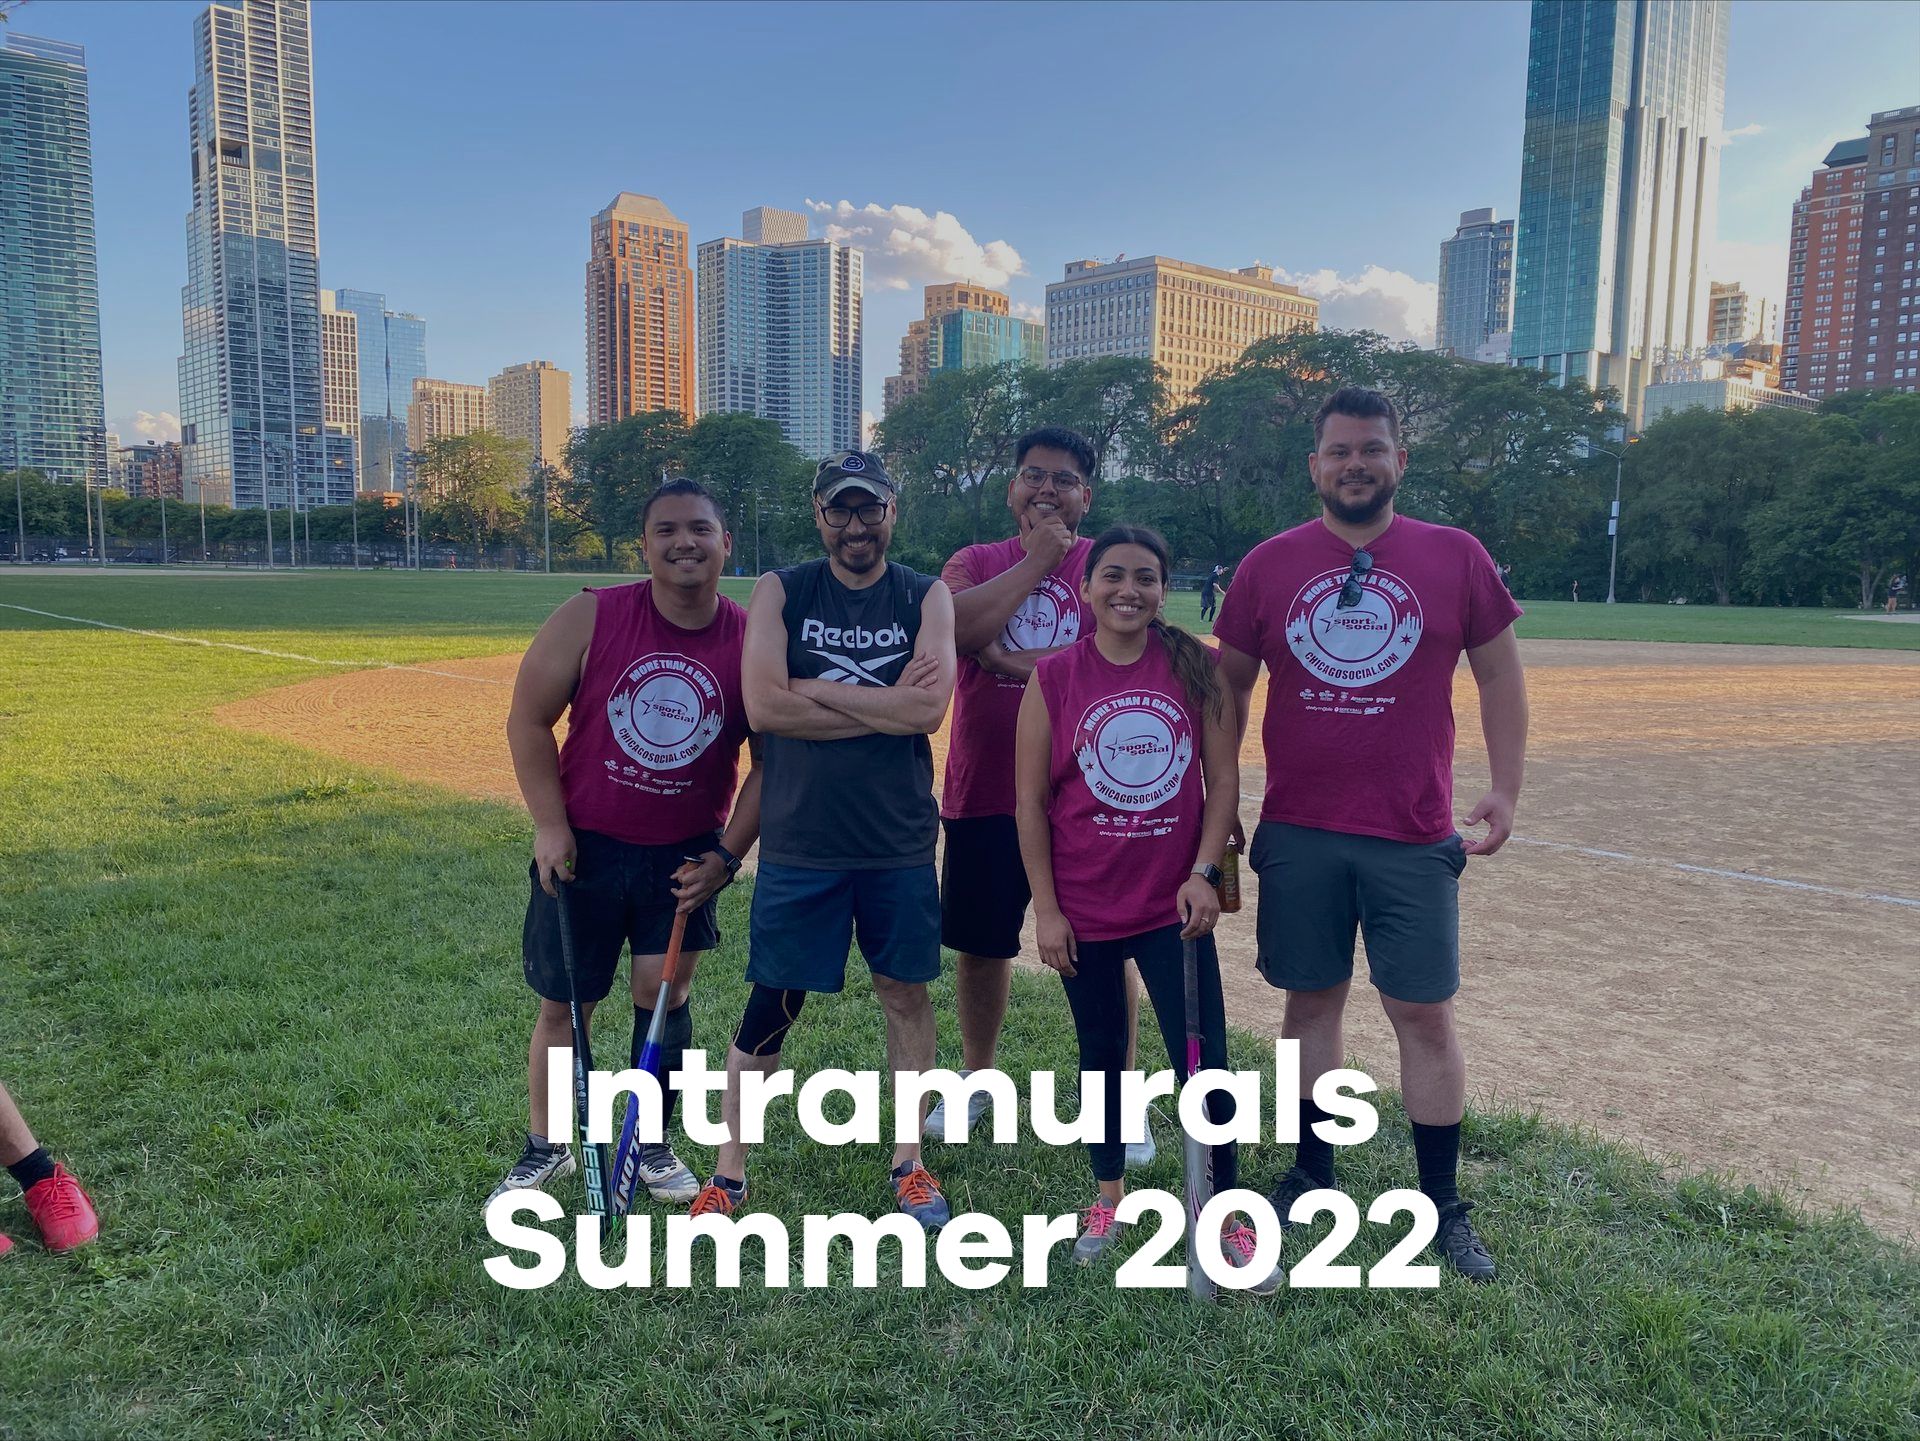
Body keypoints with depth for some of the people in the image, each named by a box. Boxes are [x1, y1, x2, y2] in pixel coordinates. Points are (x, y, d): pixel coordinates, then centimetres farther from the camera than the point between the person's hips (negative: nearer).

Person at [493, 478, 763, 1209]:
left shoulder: (753, 642, -9)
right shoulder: (590, 619, -11)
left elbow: (771, 763, -2)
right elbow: (528, 721, -4)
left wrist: (727, 856, -7)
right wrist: (550, 825, -8)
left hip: (687, 853, 0)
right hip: (584, 846, 0)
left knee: (665, 995, 6)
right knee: (564, 1005, 9)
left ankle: (653, 1146, 27)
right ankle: (544, 1149, 30)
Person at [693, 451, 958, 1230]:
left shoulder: (926, 598, 1)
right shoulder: (780, 592, 0)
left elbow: (929, 708, -16)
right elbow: (763, 705, -15)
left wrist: (813, 689, -14)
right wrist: (885, 707, -14)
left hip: (900, 841, 1)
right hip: (800, 838, -1)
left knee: (905, 992, 12)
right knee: (772, 1002, 6)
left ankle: (909, 1161, 30)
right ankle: (728, 1168, 22)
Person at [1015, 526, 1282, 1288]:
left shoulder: (1195, 668, -3)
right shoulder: (1054, 677, -5)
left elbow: (1223, 780, 1)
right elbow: (1031, 803, -3)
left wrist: (1204, 871, -10)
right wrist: (1046, 909, -5)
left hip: (1175, 904, 0)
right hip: (1085, 910, 0)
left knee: (1205, 1065, 0)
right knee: (1102, 1054, 16)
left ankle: (1226, 1217, 19)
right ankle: (1108, 1197, 36)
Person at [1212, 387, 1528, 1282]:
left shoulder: (1457, 558, 1)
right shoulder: (1268, 565, 2)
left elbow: (1499, 676, 8)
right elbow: (1229, 687, 9)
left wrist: (1506, 788, 1)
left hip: (1414, 837, -1)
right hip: (1298, 834, 1)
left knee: (1425, 1014, 5)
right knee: (1312, 999, 11)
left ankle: (1443, 1207, 21)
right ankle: (1313, 1169, 29)